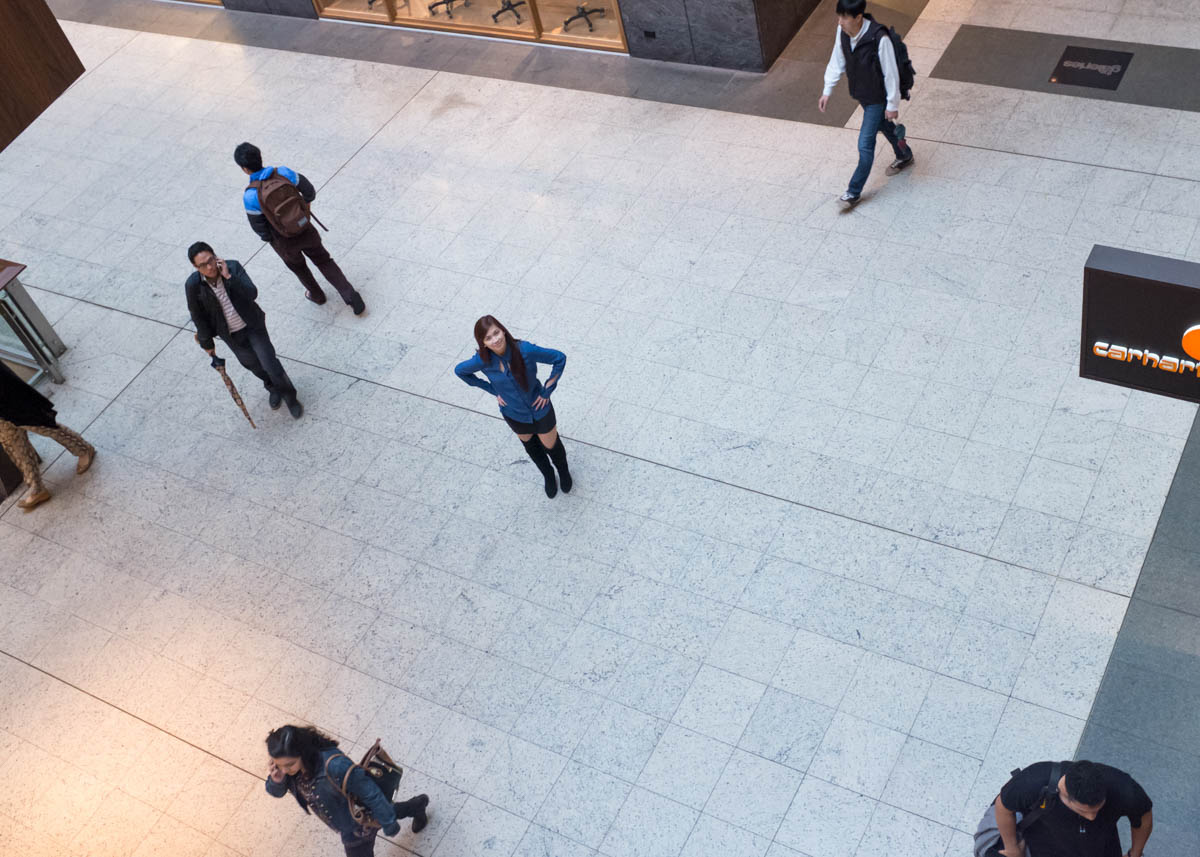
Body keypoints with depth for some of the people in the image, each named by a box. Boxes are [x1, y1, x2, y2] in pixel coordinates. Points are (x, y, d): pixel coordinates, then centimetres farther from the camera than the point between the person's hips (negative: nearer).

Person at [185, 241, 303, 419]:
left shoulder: (232, 267, -22)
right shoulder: (193, 285, -20)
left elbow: (252, 294, -30)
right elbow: (198, 316, -7)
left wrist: (229, 277, -39)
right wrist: (206, 342, 2)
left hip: (252, 325, -2)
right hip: (230, 334, 2)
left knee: (269, 363, -1)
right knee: (253, 364, 20)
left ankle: (289, 396, 24)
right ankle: (272, 387, 51)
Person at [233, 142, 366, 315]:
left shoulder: (250, 195, -27)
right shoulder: (282, 172, -20)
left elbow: (258, 226, -16)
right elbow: (309, 191, -9)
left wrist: (268, 237, 8)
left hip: (284, 243, -2)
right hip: (305, 230, 2)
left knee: (297, 266, 30)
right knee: (324, 261, 22)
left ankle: (316, 295, 54)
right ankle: (351, 296, 13)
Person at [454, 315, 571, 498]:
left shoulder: (525, 350, -33)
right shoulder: (483, 360, -28)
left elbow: (560, 358, -21)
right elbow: (460, 371, -6)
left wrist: (547, 390, -18)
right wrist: (493, 391, -5)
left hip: (539, 408, -2)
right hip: (514, 414, 2)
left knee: (551, 446, 20)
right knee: (530, 446, 28)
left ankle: (564, 472, 55)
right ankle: (548, 476, 58)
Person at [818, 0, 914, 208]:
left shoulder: (879, 38, -34)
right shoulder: (843, 31, -15)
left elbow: (891, 73, -24)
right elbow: (837, 62, 1)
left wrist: (892, 105, -17)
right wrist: (827, 91, 2)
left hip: (877, 98, -7)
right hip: (861, 94, 7)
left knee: (865, 144, -4)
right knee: (884, 127, 28)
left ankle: (855, 192, 9)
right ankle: (904, 156, 55)